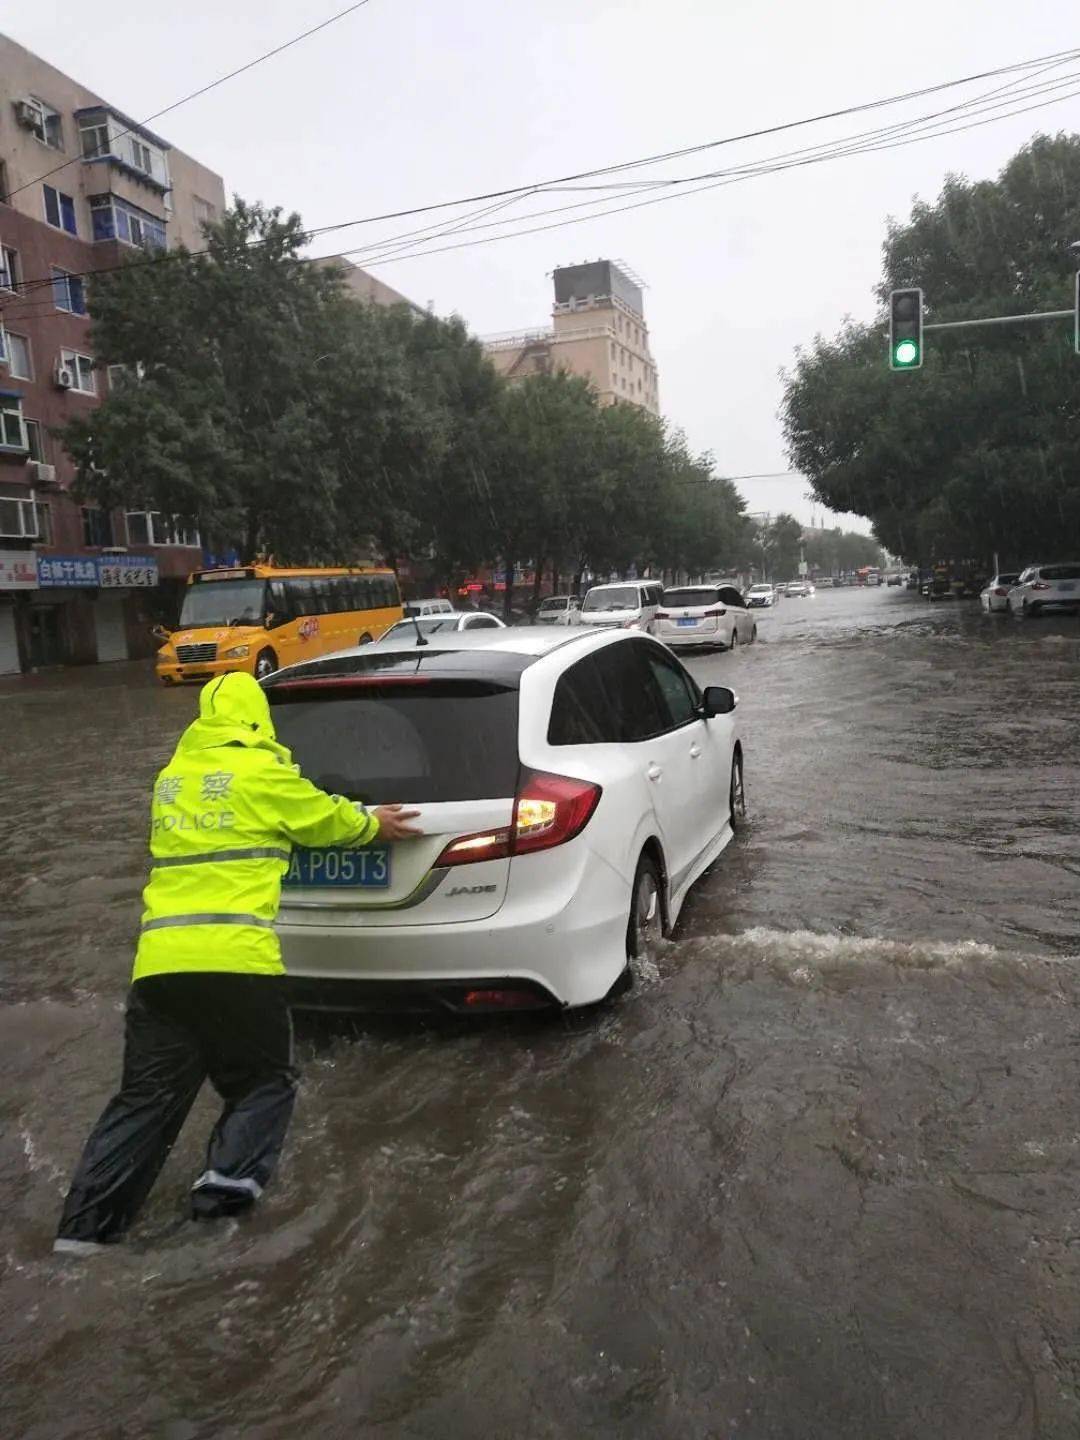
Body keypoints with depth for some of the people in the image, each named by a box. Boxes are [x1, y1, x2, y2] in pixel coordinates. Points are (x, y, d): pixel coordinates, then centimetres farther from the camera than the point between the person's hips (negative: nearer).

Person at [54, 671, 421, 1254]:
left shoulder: (171, 777, 20)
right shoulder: (261, 771, 1)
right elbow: (326, 817, 16)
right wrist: (373, 823, 36)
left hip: (159, 961, 5)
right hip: (235, 960, -5)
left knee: (145, 1097, 14)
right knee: (263, 1082, 13)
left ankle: (84, 1228, 10)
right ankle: (228, 1181, -6)